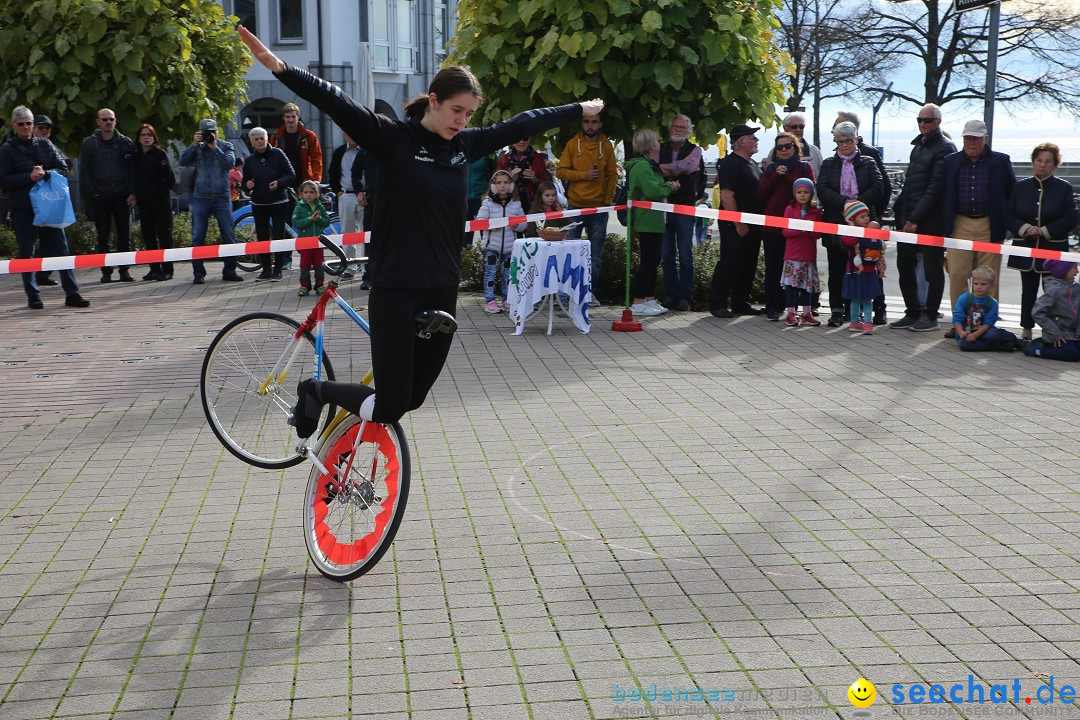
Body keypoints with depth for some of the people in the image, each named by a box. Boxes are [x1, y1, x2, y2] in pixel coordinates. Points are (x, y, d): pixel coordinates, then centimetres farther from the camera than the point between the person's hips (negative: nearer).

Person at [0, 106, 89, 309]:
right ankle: (33, 296, 11)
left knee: (60, 248, 0)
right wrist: (29, 177, -16)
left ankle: (72, 294, 2)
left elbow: (63, 169, 6)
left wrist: (45, 174, -13)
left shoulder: (45, 145, 9)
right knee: (27, 253, 3)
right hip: (21, 209, -2)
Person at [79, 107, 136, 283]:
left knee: (124, 235, 3)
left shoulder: (126, 142, 6)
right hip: (101, 197, -1)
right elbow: (84, 172, 3)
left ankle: (124, 270, 11)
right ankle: (106, 271, 8)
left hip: (122, 196, 1)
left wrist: (132, 193, -5)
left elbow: (132, 169, 4)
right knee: (103, 236, 2)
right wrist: (92, 193, -6)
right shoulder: (89, 144, 4)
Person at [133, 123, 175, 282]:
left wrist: (160, 193, -7)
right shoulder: (137, 156, 12)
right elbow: (135, 179, 18)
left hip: (161, 203, -5)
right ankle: (154, 269, 13)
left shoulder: (159, 154, -3)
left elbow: (170, 179, -8)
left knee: (164, 236, -4)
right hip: (144, 203, 6)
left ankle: (167, 270, -2)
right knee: (148, 237, 7)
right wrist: (136, 196, 6)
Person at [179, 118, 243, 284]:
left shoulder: (226, 146, 5)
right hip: (200, 198, 1)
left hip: (222, 197, -1)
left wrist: (215, 148, -17)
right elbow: (183, 161, -6)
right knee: (198, 238, 1)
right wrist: (194, 144, -13)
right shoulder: (197, 148, 8)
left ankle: (229, 271, 10)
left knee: (229, 236, 1)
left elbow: (229, 163, -13)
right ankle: (198, 273, 6)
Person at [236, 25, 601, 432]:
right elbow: (338, 104, -22)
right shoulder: (392, 138, -9)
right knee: (390, 407, -4)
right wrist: (280, 68, -35)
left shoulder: (465, 144, 8)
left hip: (442, 290, 6)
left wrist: (580, 110, 29)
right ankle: (318, 392, 22)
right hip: (395, 290, -6)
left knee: (413, 396, 11)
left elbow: (521, 125, 18)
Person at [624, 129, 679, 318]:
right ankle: (638, 304, -7)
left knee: (652, 260, 14)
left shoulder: (647, 165, 18)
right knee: (649, 260, -9)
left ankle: (649, 299, 20)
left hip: (651, 221, 11)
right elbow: (653, 191, -25)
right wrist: (670, 186, -9)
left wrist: (667, 185, 5)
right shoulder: (642, 166, -16)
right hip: (648, 222, -11)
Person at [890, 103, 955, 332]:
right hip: (908, 220, 8)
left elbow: (935, 189, -16)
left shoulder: (945, 149, -9)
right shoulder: (918, 147, 18)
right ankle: (912, 313, 18)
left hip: (931, 222, -8)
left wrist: (916, 218, -18)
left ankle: (930, 316, 8)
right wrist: (900, 214, 13)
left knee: (932, 270, 1)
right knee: (905, 267, 9)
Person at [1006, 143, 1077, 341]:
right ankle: (1026, 330, 18)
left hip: (1053, 249, -2)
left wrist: (1045, 231, -13)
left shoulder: (1064, 188, 0)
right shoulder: (1020, 187, 6)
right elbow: (1009, 216, 5)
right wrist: (1025, 228, -12)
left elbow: (1070, 219, -3)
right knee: (1028, 290, 10)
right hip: (1026, 248, 2)